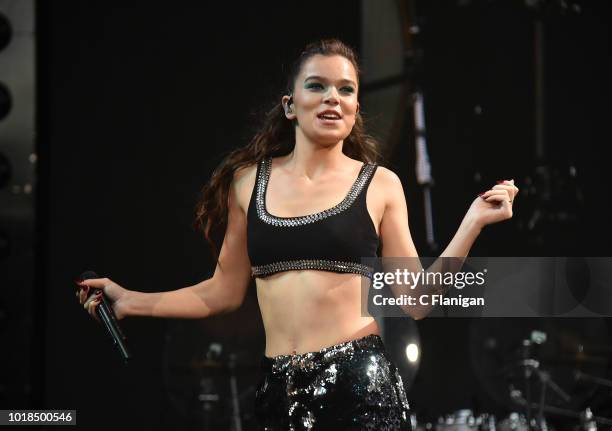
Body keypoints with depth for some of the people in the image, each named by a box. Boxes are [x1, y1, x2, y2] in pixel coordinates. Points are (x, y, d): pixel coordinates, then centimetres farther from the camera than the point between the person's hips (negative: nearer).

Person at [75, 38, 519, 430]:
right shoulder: (249, 181, 7)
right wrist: (129, 301, 10)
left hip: (360, 383, -2)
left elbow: (416, 302, 0)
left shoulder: (380, 185, 2)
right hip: (279, 388, 2)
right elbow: (225, 291, 14)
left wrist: (473, 222, -6)